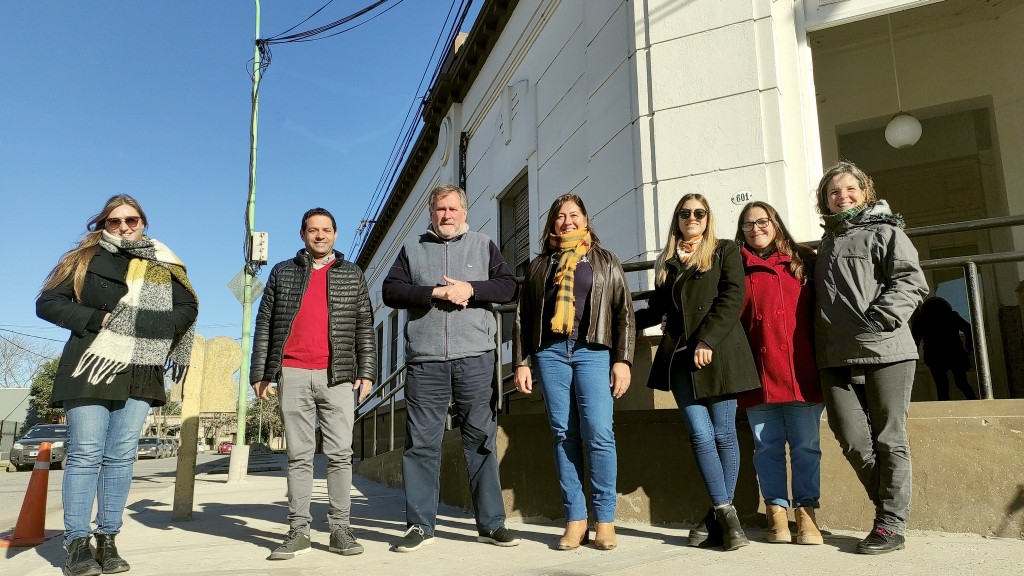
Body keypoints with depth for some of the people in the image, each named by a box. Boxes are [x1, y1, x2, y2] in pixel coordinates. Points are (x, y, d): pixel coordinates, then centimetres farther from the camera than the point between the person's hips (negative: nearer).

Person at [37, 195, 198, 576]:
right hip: (92, 368, -2)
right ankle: (78, 544, 5)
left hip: (140, 373, 2)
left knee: (122, 455, 4)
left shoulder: (162, 265, 11)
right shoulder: (86, 259, 5)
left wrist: (155, 327, -6)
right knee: (85, 454, -2)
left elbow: (188, 306, 11)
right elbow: (47, 303, 1)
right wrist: (98, 319, -11)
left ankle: (107, 540, 12)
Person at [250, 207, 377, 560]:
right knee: (298, 456, 3)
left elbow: (364, 326, 9)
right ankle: (298, 531, 8)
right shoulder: (283, 272, 14)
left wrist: (367, 370, -1)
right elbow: (264, 323, 11)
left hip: (338, 375, 0)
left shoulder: (352, 275, 13)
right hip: (293, 375, 1)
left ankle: (340, 529, 4)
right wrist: (260, 372, 3)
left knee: (340, 454, -1)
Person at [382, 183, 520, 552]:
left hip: (475, 359, 0)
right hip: (425, 360, 1)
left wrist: (470, 289, -10)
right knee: (422, 443, 2)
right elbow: (391, 291, 2)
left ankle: (491, 523, 10)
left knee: (482, 439, 3)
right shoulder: (412, 249, 15)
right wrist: (436, 292, -10)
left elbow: (508, 287, 5)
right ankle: (420, 525, 11)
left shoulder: (484, 246, 15)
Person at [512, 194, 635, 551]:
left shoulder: (605, 262, 13)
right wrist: (521, 362, 6)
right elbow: (523, 317, 15)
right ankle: (575, 518, 6)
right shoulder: (540, 265, 18)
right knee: (564, 435, 1)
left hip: (593, 350, -2)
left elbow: (624, 312, 6)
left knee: (598, 433, -11)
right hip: (550, 352, 2)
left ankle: (605, 519, -1)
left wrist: (622, 360, -4)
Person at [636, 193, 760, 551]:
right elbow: (658, 310, 25)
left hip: (719, 354, -3)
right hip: (679, 357, 3)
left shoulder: (725, 251, 8)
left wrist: (707, 340, -14)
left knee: (723, 435, -1)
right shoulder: (666, 262, 18)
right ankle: (725, 514, 3)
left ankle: (718, 515, 9)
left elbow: (732, 298, -5)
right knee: (701, 435, -5)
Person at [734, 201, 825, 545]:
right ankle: (777, 512, 13)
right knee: (768, 446, 5)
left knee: (805, 445, 3)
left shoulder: (803, 262, 12)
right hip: (758, 373, 0)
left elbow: (820, 310, 8)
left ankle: (805, 513, 11)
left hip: (801, 371, 0)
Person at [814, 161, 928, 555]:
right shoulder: (827, 242, 23)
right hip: (836, 359, 4)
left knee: (889, 440, 0)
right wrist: (823, 346, 15)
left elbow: (912, 282, -5)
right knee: (854, 441, -4)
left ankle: (891, 525, 8)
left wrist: (879, 319, -18)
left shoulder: (884, 231, 6)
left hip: (885, 351, -4)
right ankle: (891, 506, 15)